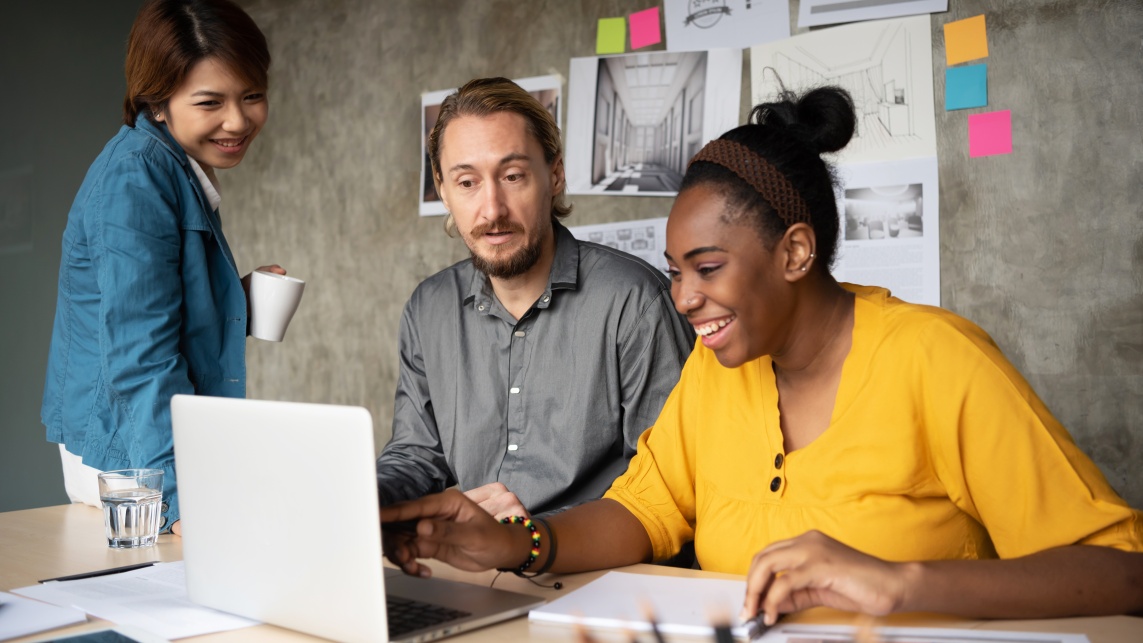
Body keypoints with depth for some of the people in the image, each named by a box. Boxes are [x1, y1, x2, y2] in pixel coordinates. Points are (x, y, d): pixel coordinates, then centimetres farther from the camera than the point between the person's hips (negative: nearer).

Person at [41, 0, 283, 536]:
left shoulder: (176, 171, 8)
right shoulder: (135, 177, -20)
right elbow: (140, 355, -27)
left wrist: (239, 299, 3)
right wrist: (184, 496, -33)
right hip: (129, 460, -10)